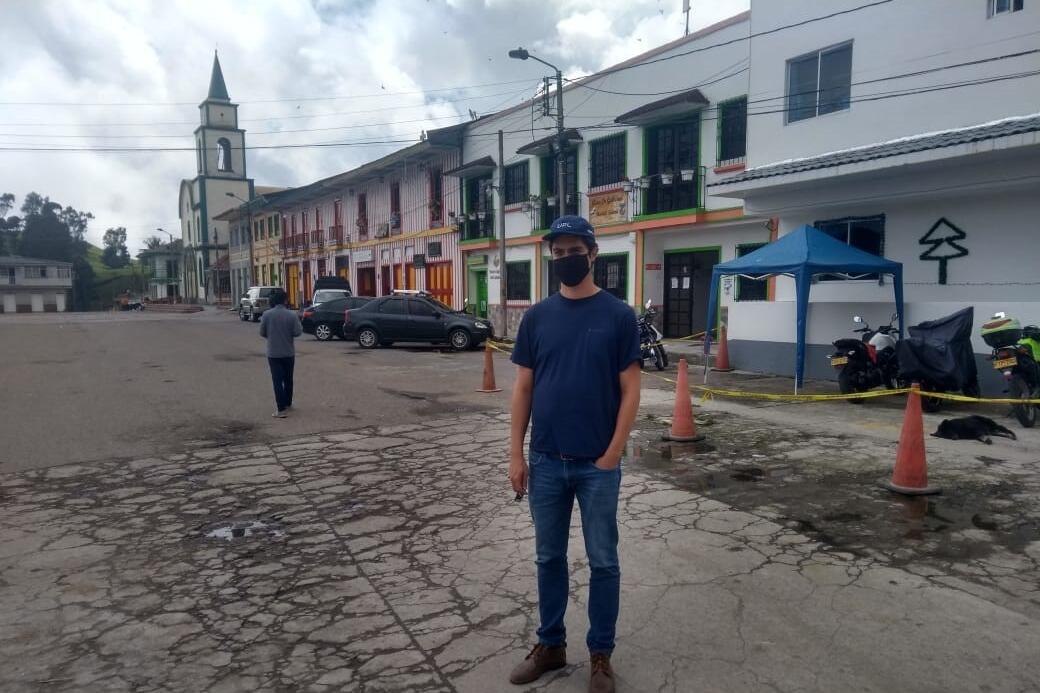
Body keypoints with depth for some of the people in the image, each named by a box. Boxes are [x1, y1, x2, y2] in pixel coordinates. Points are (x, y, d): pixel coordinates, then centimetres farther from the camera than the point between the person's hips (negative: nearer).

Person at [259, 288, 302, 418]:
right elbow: (297, 332, -11)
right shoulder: (291, 315, -9)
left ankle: (281, 409, -5)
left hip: (273, 353, -1)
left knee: (277, 380, 0)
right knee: (288, 379, 18)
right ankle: (288, 403, 31)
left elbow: (262, 333, -3)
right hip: (288, 352, 1)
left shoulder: (267, 314, -9)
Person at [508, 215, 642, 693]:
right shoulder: (537, 317, 3)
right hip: (546, 461, 3)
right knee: (549, 558, 15)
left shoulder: (618, 315, -5)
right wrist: (516, 454, 0)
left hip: (597, 465, -3)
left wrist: (612, 455, -11)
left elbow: (629, 390, -5)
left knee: (602, 561, 10)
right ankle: (551, 645, 33)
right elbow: (523, 388, 5)